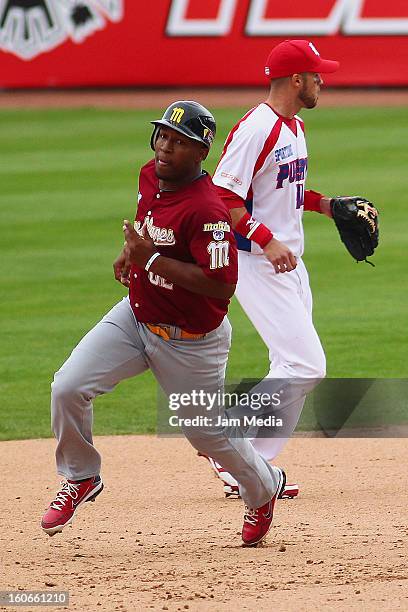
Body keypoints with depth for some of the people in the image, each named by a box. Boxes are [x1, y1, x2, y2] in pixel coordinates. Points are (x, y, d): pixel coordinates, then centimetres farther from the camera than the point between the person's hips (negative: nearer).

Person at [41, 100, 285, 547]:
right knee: (67, 388, -10)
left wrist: (151, 259, -31)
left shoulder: (207, 211, -28)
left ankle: (263, 488, 39)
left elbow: (221, 285, -33)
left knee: (208, 432, 9)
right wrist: (132, 251, 3)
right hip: (136, 315, 7)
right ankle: (80, 478, 14)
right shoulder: (150, 176, -2)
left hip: (191, 340, -7)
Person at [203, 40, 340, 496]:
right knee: (304, 365, -14)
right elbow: (222, 196, -22)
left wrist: (327, 205, 13)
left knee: (298, 368, 8)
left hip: (289, 262, 10)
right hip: (255, 264, -10)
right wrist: (267, 240, -28)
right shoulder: (256, 129, -17)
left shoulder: (294, 127, 14)